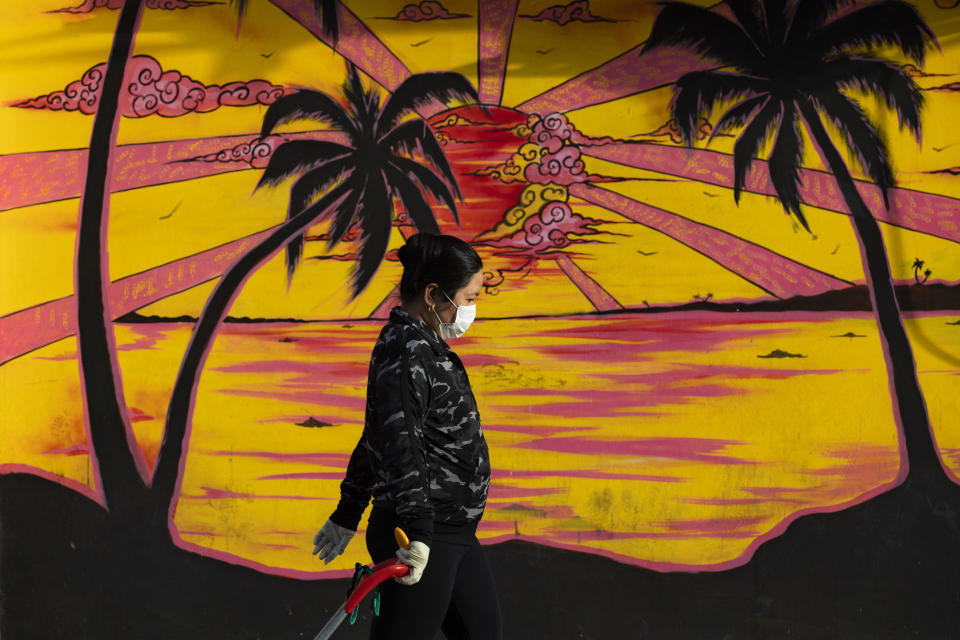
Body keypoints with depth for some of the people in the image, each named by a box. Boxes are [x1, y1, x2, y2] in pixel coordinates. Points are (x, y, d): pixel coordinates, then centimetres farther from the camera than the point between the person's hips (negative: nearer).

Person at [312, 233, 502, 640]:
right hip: (425, 540, -11)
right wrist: (417, 530, -32)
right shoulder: (406, 351, -16)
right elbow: (398, 442, -26)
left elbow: (376, 435, 22)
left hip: (454, 536, 11)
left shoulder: (423, 347, 16)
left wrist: (348, 514, 27)